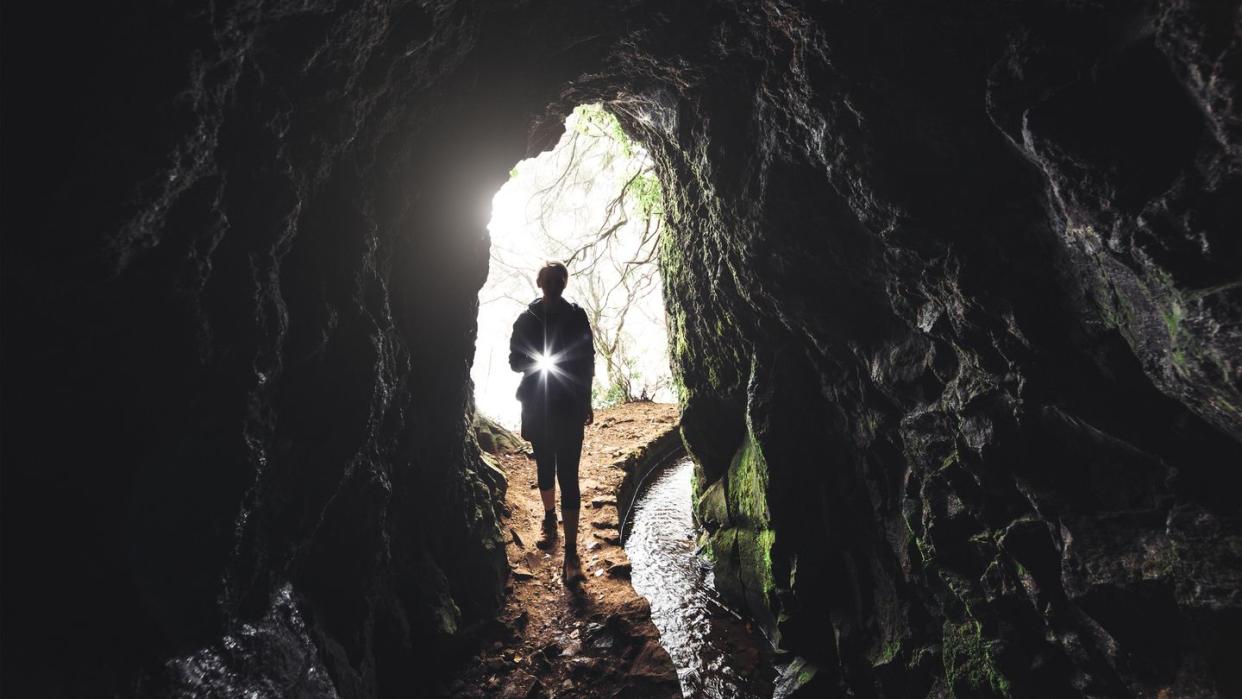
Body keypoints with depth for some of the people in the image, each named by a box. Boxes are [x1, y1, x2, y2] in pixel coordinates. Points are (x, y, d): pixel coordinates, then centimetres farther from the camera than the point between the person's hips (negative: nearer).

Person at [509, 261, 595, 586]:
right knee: (545, 465, 18)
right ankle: (549, 520, 41)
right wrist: (536, 362, -17)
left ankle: (571, 553, -6)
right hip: (536, 404, 2)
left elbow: (587, 360, 4)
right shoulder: (527, 318, 1)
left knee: (568, 474, -7)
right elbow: (514, 360, 4)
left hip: (569, 405, -2)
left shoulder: (576, 316, -1)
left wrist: (585, 401, 6)